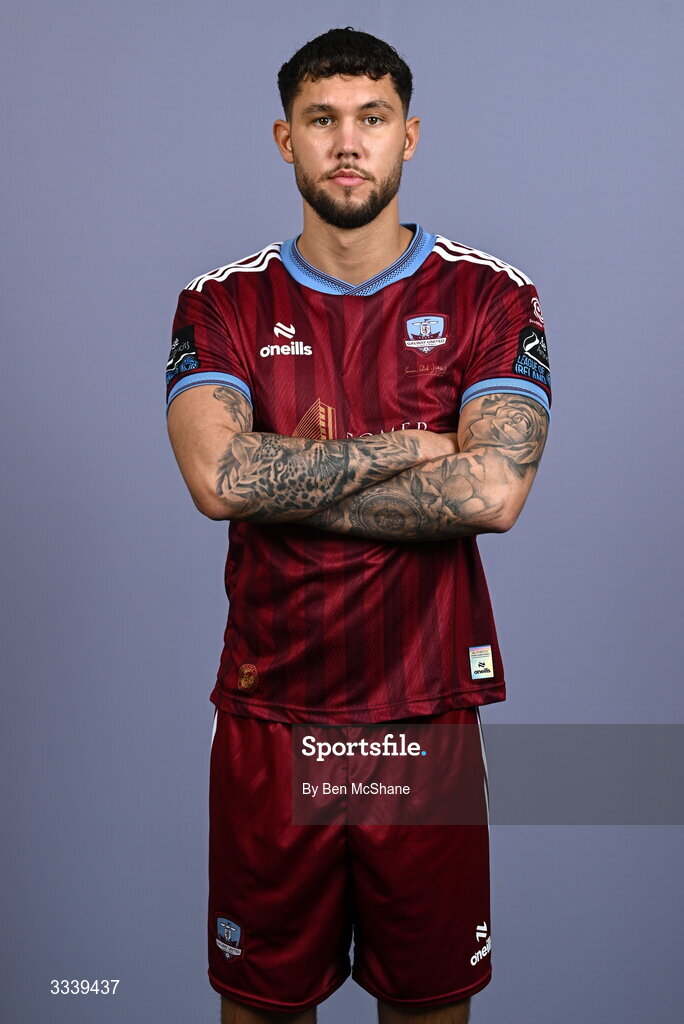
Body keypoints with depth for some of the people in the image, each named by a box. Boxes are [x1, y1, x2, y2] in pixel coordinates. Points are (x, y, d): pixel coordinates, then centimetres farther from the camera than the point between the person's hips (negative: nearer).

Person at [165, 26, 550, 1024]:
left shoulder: (491, 297, -2)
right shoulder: (222, 305, 1)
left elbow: (493, 492, -17)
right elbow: (217, 477, -17)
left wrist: (289, 482, -14)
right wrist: (403, 447, -12)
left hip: (428, 712, 0)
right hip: (267, 713, 1)